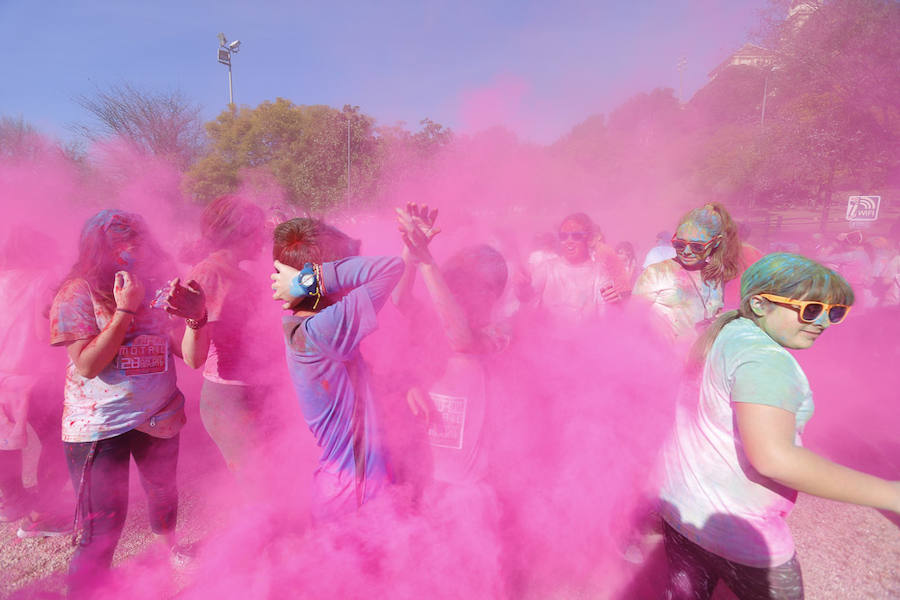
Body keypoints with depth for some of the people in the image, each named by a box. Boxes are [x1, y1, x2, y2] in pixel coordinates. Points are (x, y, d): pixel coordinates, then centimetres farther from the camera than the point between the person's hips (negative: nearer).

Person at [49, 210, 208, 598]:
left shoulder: (158, 289, 0)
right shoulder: (78, 293, -9)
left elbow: (193, 358, -5)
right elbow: (87, 365, -20)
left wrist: (196, 317, -23)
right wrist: (125, 308, -23)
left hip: (158, 418, 4)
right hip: (99, 425, -4)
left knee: (163, 492, 23)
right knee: (102, 526, -3)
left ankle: (170, 546, 51)